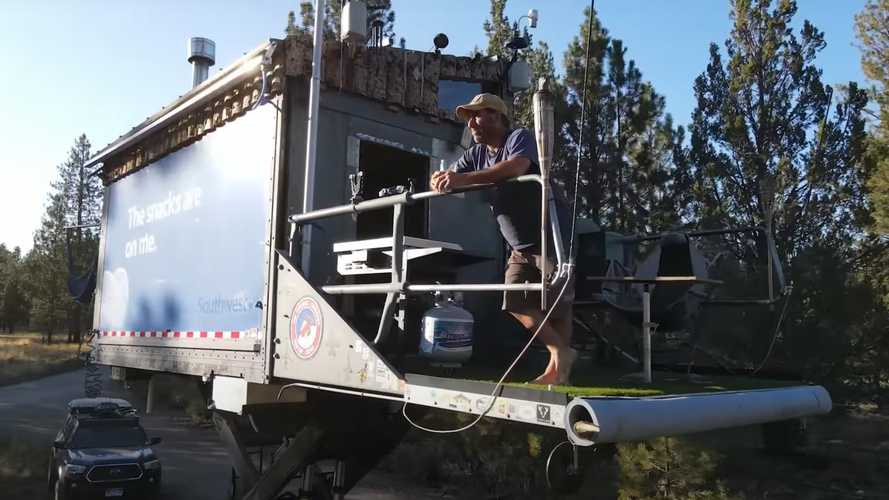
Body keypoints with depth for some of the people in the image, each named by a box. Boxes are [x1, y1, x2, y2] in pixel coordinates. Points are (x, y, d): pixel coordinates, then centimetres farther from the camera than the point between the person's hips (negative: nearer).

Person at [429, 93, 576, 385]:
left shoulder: (520, 138, -13)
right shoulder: (476, 154, 10)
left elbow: (516, 167, -35)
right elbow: (449, 180, 1)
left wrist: (463, 178, -40)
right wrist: (439, 181, -25)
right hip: (520, 248, 7)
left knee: (557, 305, -2)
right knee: (516, 303, 0)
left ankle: (558, 368, 13)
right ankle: (560, 352, 14)